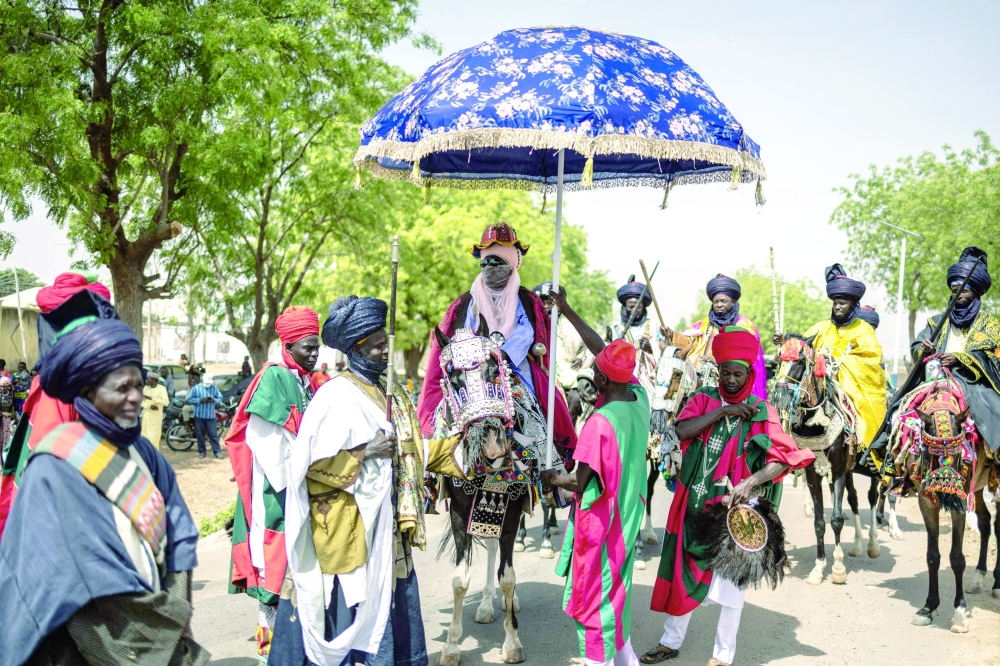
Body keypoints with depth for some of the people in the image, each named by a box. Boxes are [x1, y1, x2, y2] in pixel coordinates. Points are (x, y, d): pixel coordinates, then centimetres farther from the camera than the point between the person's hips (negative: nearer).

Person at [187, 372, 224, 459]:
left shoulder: (214, 388, 8)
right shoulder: (196, 388, 3)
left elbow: (220, 399, 9)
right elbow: (189, 400, -1)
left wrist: (214, 400, -13)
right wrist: (200, 400, -13)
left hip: (211, 415, 0)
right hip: (199, 415, 0)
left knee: (213, 434, -1)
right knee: (200, 434, 5)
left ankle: (217, 451, 2)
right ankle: (201, 451, 14)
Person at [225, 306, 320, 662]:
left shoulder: (311, 383, 12)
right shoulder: (273, 378, -10)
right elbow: (265, 438, -15)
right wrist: (290, 478, -16)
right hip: (276, 485, -7)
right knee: (274, 557, -3)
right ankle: (269, 638, 6)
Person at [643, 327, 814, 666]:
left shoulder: (761, 411, -6)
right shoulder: (704, 399, 3)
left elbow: (784, 460, -15)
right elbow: (681, 431, -14)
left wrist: (750, 481, -28)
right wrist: (722, 411, -18)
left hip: (733, 508, -3)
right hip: (695, 504, 3)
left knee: (731, 579, 3)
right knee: (685, 573, 12)